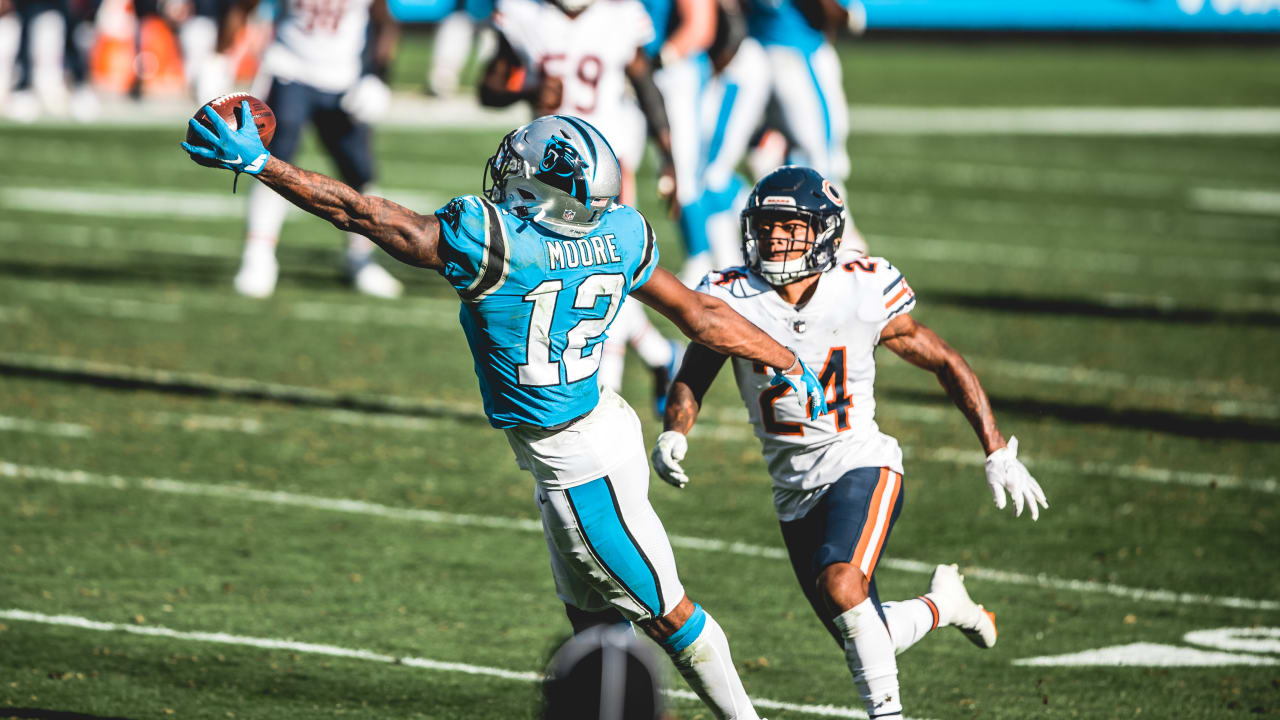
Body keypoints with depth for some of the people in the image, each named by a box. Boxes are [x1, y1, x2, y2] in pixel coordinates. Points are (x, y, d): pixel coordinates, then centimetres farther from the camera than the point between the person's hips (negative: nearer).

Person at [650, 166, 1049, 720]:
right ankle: (941, 604, 38)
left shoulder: (862, 295, -13)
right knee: (865, 641, 8)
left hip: (860, 465, -4)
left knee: (840, 586, -31)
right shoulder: (733, 299, -9)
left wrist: (998, 453, -2)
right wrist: (674, 435, -20)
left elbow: (946, 365, -1)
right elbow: (690, 381, 2)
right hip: (794, 487, 4)